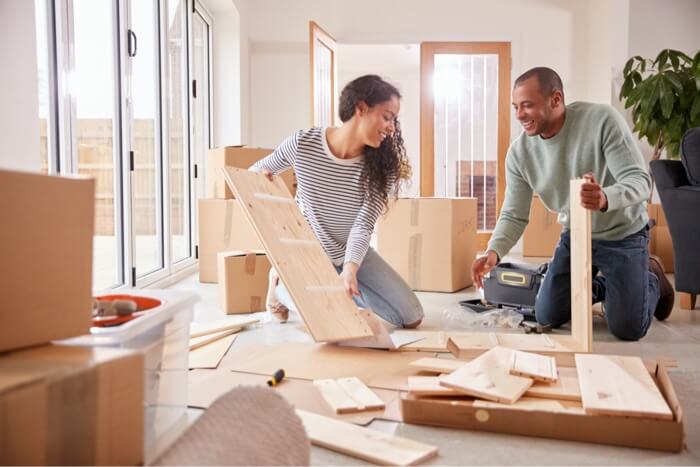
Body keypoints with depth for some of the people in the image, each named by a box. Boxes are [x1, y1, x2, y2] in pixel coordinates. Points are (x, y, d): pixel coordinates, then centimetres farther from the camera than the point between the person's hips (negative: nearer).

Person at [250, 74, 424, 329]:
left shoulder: (382, 164, -16)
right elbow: (259, 170, -2)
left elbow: (363, 225, -23)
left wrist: (351, 268, -40)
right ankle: (281, 283, 8)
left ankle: (343, 287, 21)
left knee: (412, 318, 0)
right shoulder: (303, 143, -20)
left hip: (353, 253, 3)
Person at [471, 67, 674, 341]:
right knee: (547, 318, 3)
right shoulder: (519, 152, -15)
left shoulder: (602, 120, -26)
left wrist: (605, 199, -52)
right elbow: (514, 216, -11)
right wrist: (494, 252, -31)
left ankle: (651, 278, 28)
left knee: (628, 330, -6)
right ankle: (603, 285, 31)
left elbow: (639, 179, -28)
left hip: (623, 235, -4)